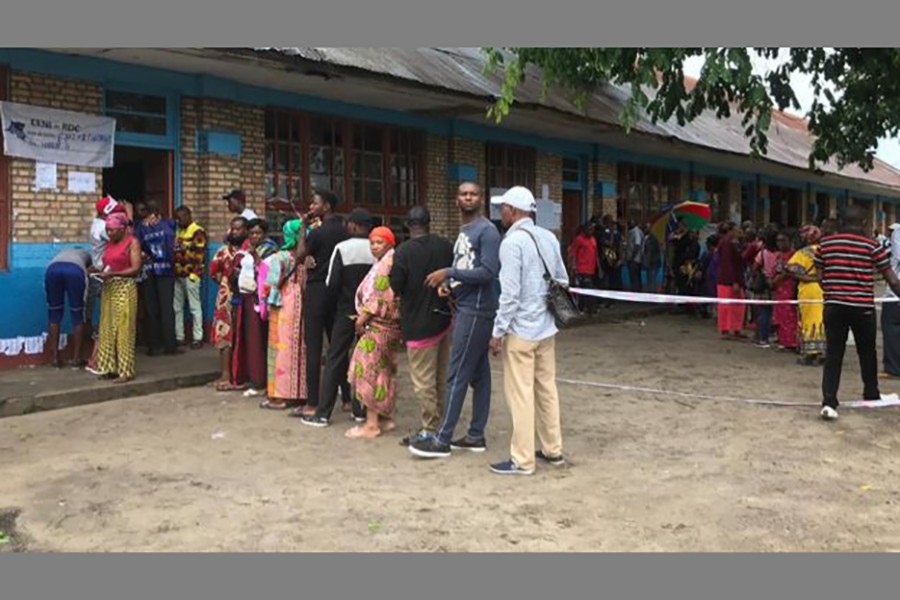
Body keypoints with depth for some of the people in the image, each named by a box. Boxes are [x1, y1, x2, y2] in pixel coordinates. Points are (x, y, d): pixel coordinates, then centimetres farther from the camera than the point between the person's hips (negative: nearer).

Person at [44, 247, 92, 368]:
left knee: (54, 314, 15)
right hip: (75, 270, -2)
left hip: (53, 269, 2)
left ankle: (55, 358, 15)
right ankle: (76, 358, 13)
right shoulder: (86, 254, 40)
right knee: (78, 315, 11)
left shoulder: (63, 252, 46)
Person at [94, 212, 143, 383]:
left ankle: (126, 371, 0)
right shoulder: (109, 243, 15)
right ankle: (110, 368, 13)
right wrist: (101, 273, -2)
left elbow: (136, 269, -12)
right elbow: (107, 265, 19)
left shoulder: (132, 243, -4)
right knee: (107, 329, 6)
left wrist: (112, 274, -18)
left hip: (125, 288, -7)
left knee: (123, 329, -5)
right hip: (108, 289, 7)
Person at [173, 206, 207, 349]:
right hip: (178, 275, 8)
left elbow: (199, 255, -13)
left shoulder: (198, 232, -8)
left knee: (195, 307, -2)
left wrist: (193, 274, -16)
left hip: (190, 275, -8)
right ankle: (179, 337, 17)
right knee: (177, 307, 10)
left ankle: (198, 338, 2)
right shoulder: (179, 231, 18)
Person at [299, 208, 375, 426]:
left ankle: (322, 413, 2)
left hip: (347, 311, -3)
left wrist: (333, 303, 8)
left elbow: (332, 283, -9)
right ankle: (361, 409, 16)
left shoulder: (342, 248, -9)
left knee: (334, 359, 2)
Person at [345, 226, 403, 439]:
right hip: (387, 325, 10)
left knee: (369, 370, -9)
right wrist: (364, 316, 14)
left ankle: (371, 424, -7)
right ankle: (387, 417, 21)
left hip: (379, 325, -10)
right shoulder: (382, 263, 19)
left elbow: (381, 296, -18)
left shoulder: (387, 264, -12)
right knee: (385, 370, 14)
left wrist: (363, 317, -13)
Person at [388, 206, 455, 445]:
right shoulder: (446, 246, -1)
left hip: (418, 324, -6)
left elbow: (396, 286, -15)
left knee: (423, 381, 2)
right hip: (444, 319, 6)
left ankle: (430, 430, 6)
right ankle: (439, 424, 25)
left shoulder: (404, 251, -15)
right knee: (440, 378, 16)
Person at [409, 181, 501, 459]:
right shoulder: (463, 232, 17)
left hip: (477, 310, -9)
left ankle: (442, 440, -2)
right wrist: (449, 284, 0)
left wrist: (449, 273, -21)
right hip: (466, 308, 9)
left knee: (457, 375, -7)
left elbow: (489, 272, -21)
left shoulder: (487, 231, -12)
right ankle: (476, 435, 18)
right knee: (478, 374, 12)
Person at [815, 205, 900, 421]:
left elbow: (820, 277, 10)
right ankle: (871, 396, 35)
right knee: (867, 353, 18)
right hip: (863, 307, -1)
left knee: (833, 355, 2)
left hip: (834, 306, 1)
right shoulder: (873, 246, -3)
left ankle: (829, 401, -10)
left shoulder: (825, 244, 2)